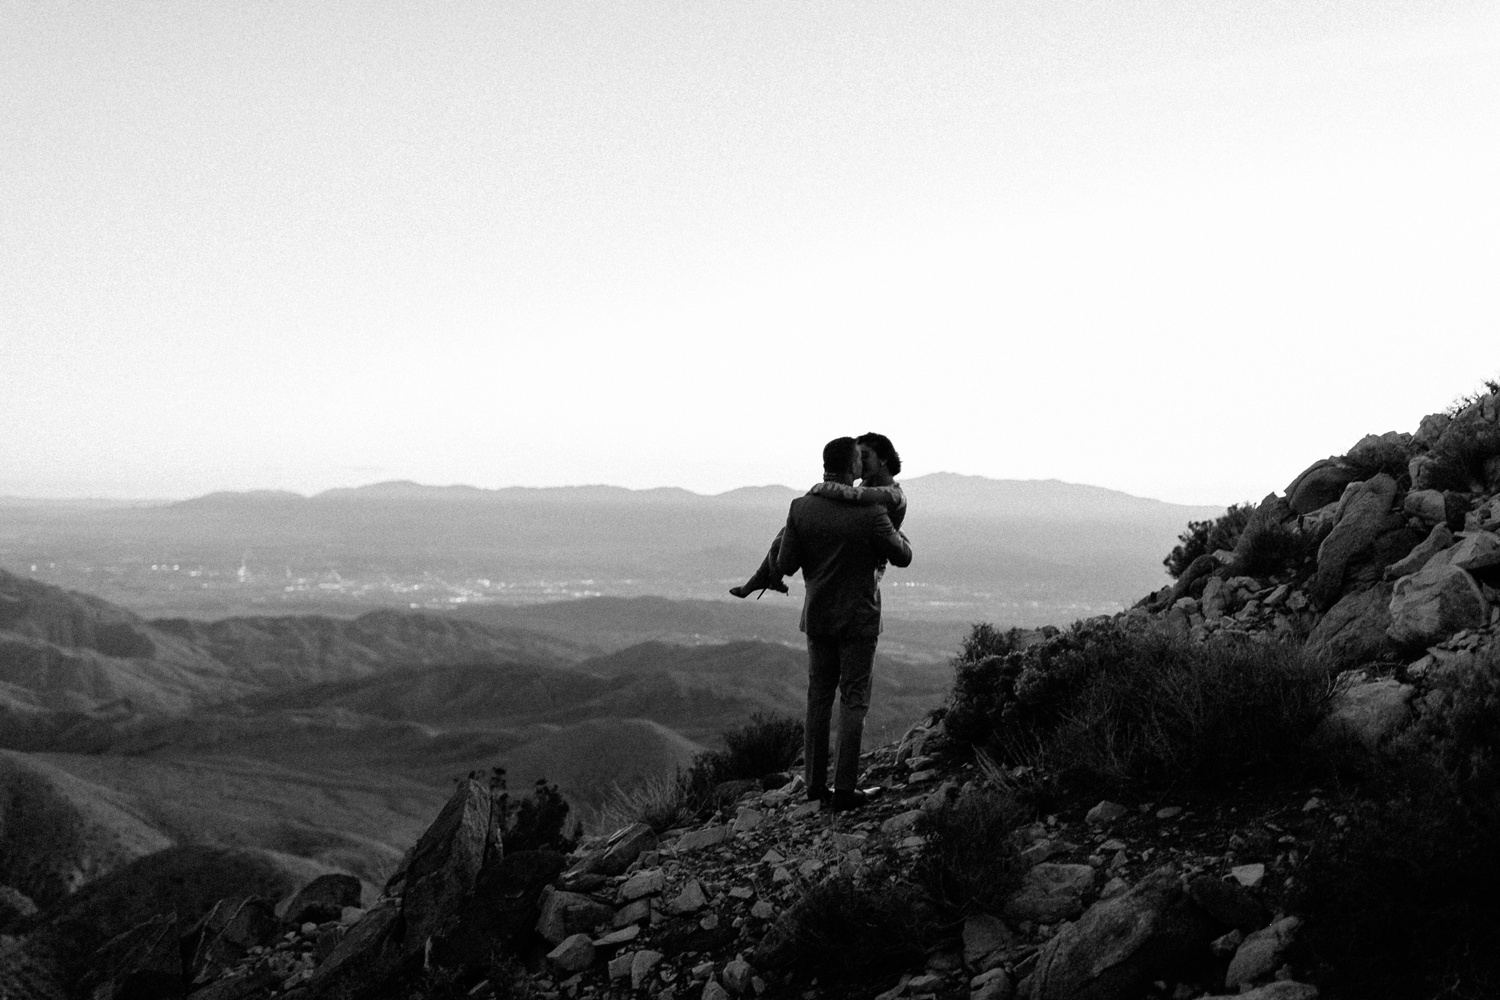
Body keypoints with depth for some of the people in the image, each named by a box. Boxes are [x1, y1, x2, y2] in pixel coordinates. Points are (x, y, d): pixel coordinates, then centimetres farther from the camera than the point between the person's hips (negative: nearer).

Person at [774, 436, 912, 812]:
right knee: (853, 701, 3)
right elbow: (902, 557, -5)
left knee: (819, 697, 14)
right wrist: (898, 534, 16)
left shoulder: (801, 508, -8)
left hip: (818, 616, 3)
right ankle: (844, 788, 1)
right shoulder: (871, 512, -16)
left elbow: (785, 566, -6)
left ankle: (815, 784, 16)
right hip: (859, 619, -3)